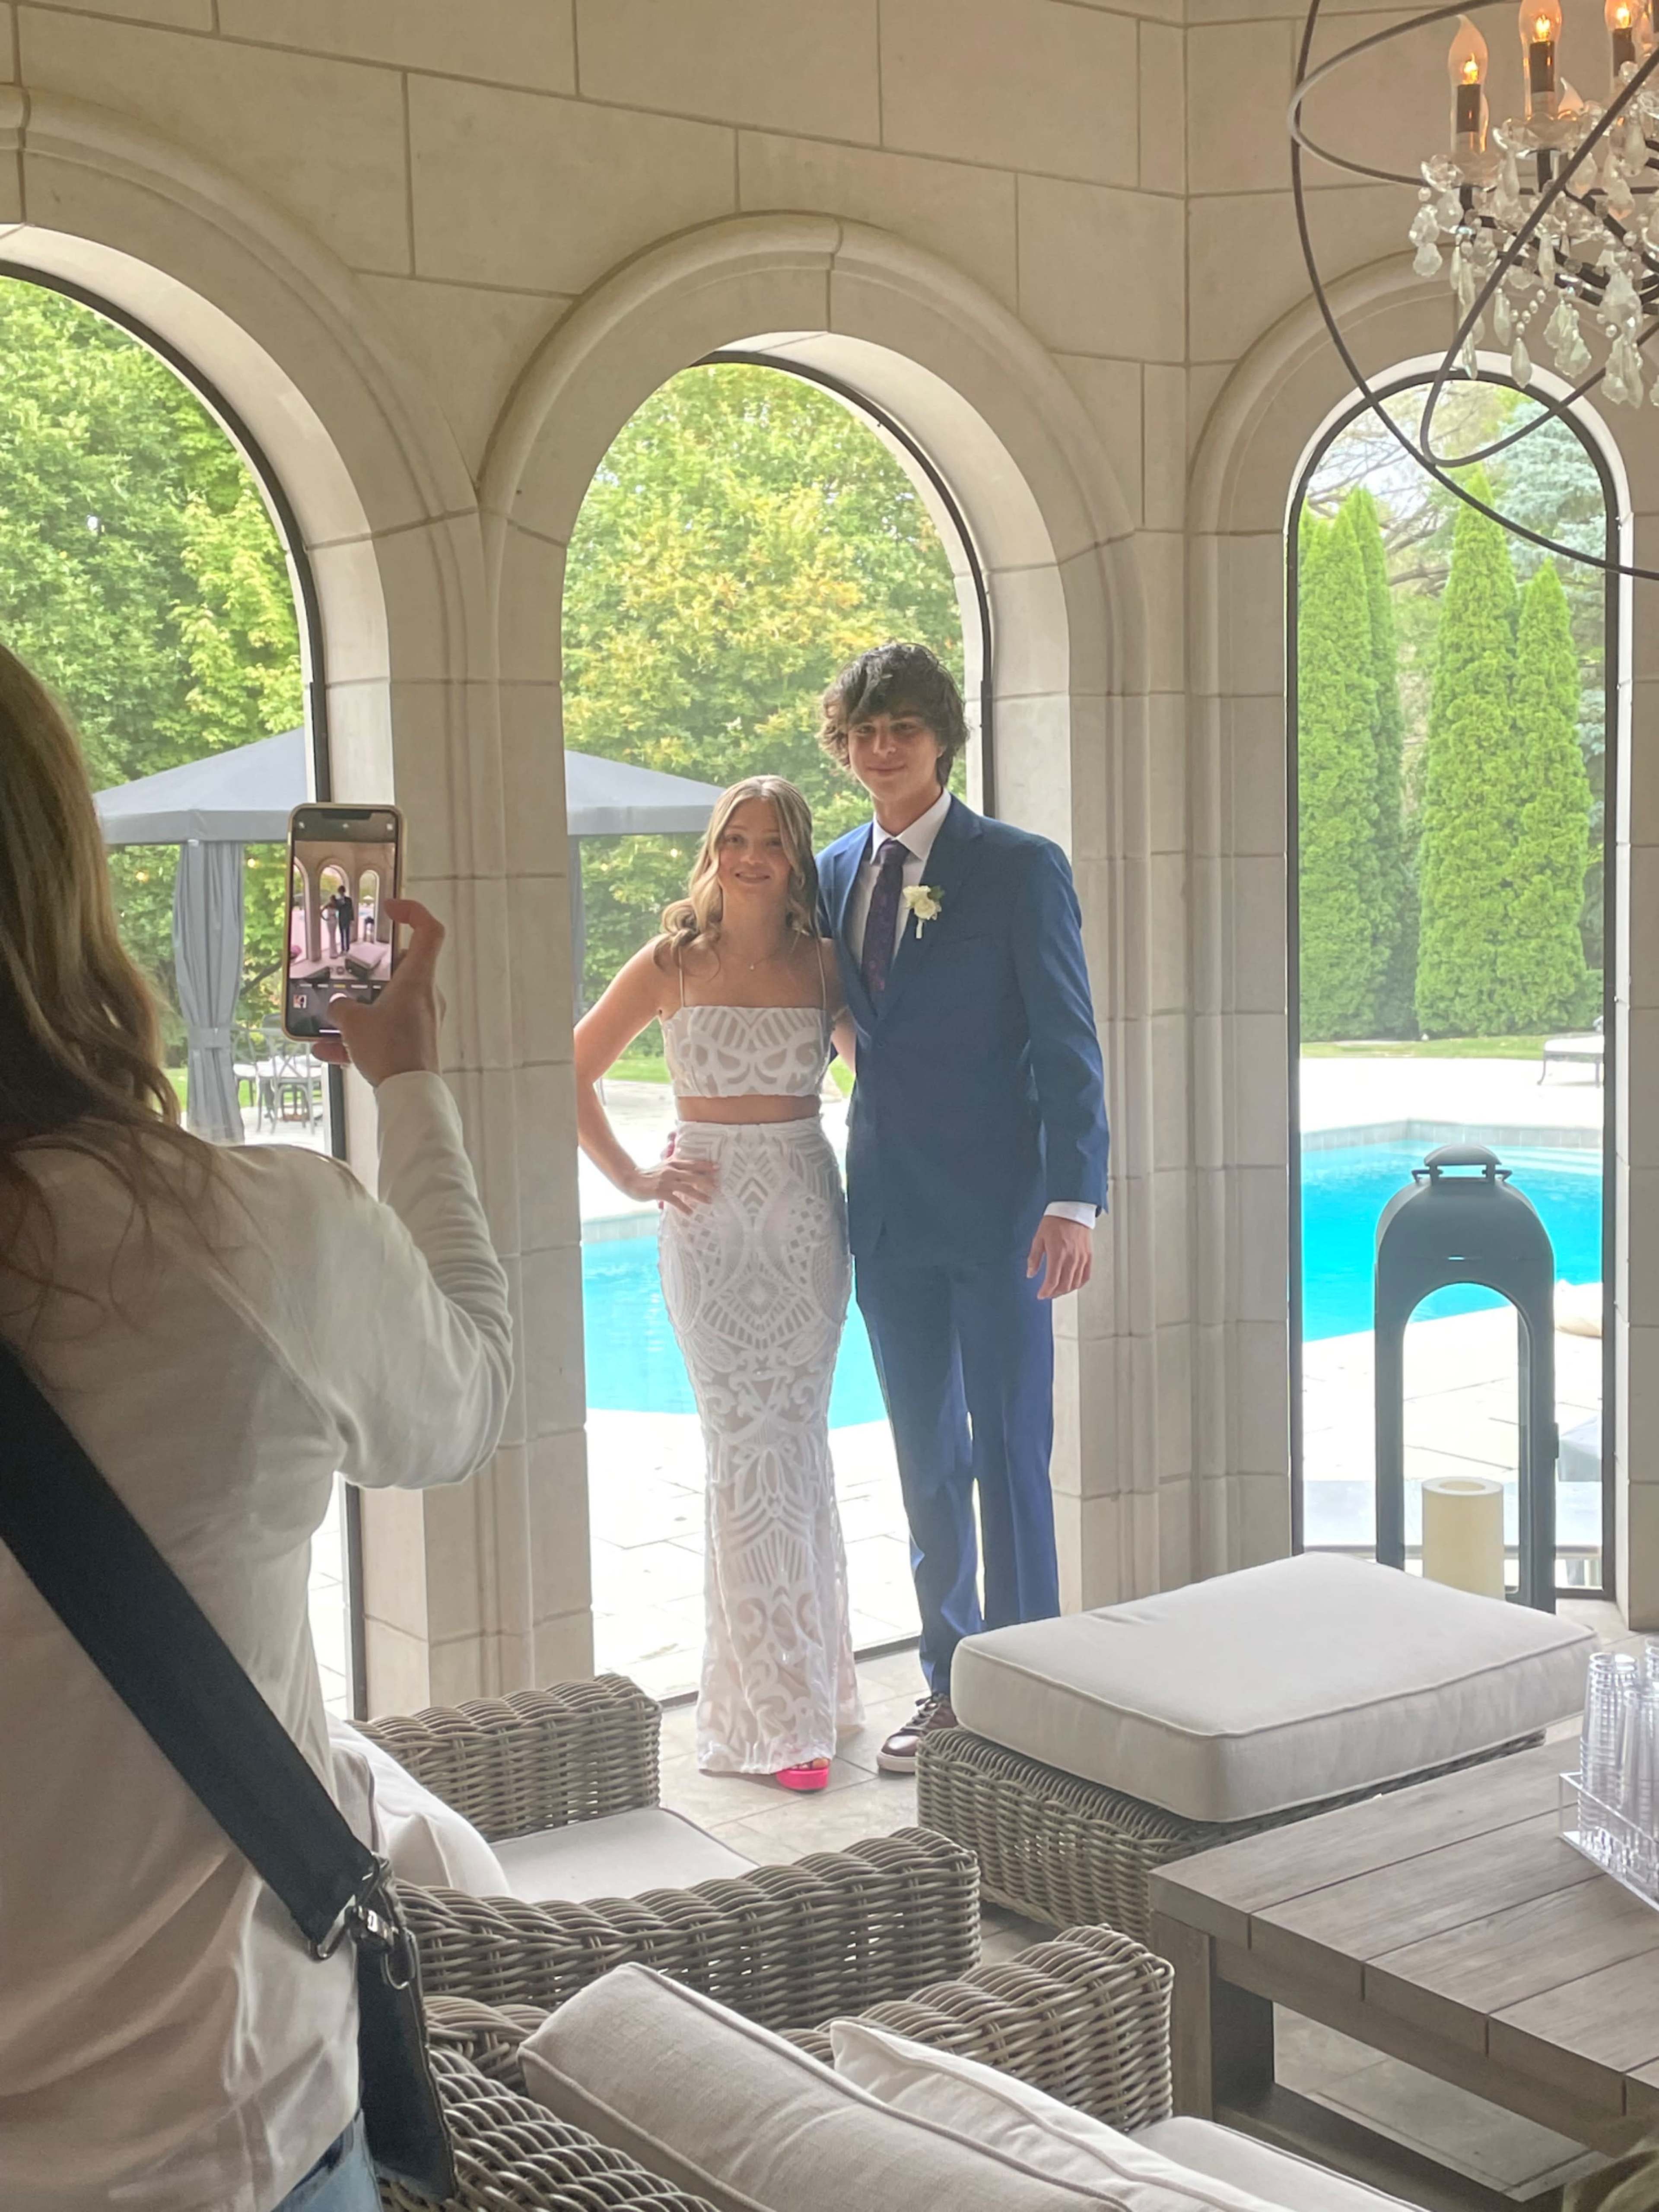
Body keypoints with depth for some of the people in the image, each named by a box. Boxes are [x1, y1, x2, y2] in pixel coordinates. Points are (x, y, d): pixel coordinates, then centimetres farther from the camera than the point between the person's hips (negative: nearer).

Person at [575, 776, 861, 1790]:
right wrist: (633, 1178, -1)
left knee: (798, 1440, 7)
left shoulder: (823, 964, 5)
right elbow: (572, 1074, 3)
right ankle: (774, 1713, 4)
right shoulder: (673, 965, -1)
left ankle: (808, 1679, 20)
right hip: (711, 1222, -2)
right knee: (746, 1449, -2)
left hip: (806, 1218, 2)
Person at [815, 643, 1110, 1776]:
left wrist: (1073, 1203, -17)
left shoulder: (1022, 868, -6)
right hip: (889, 1209, 5)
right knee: (925, 1456, 13)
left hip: (997, 1211, -5)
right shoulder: (836, 871, 10)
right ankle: (951, 1683, 25)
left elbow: (1069, 1046, -9)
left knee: (1010, 1449, 1)